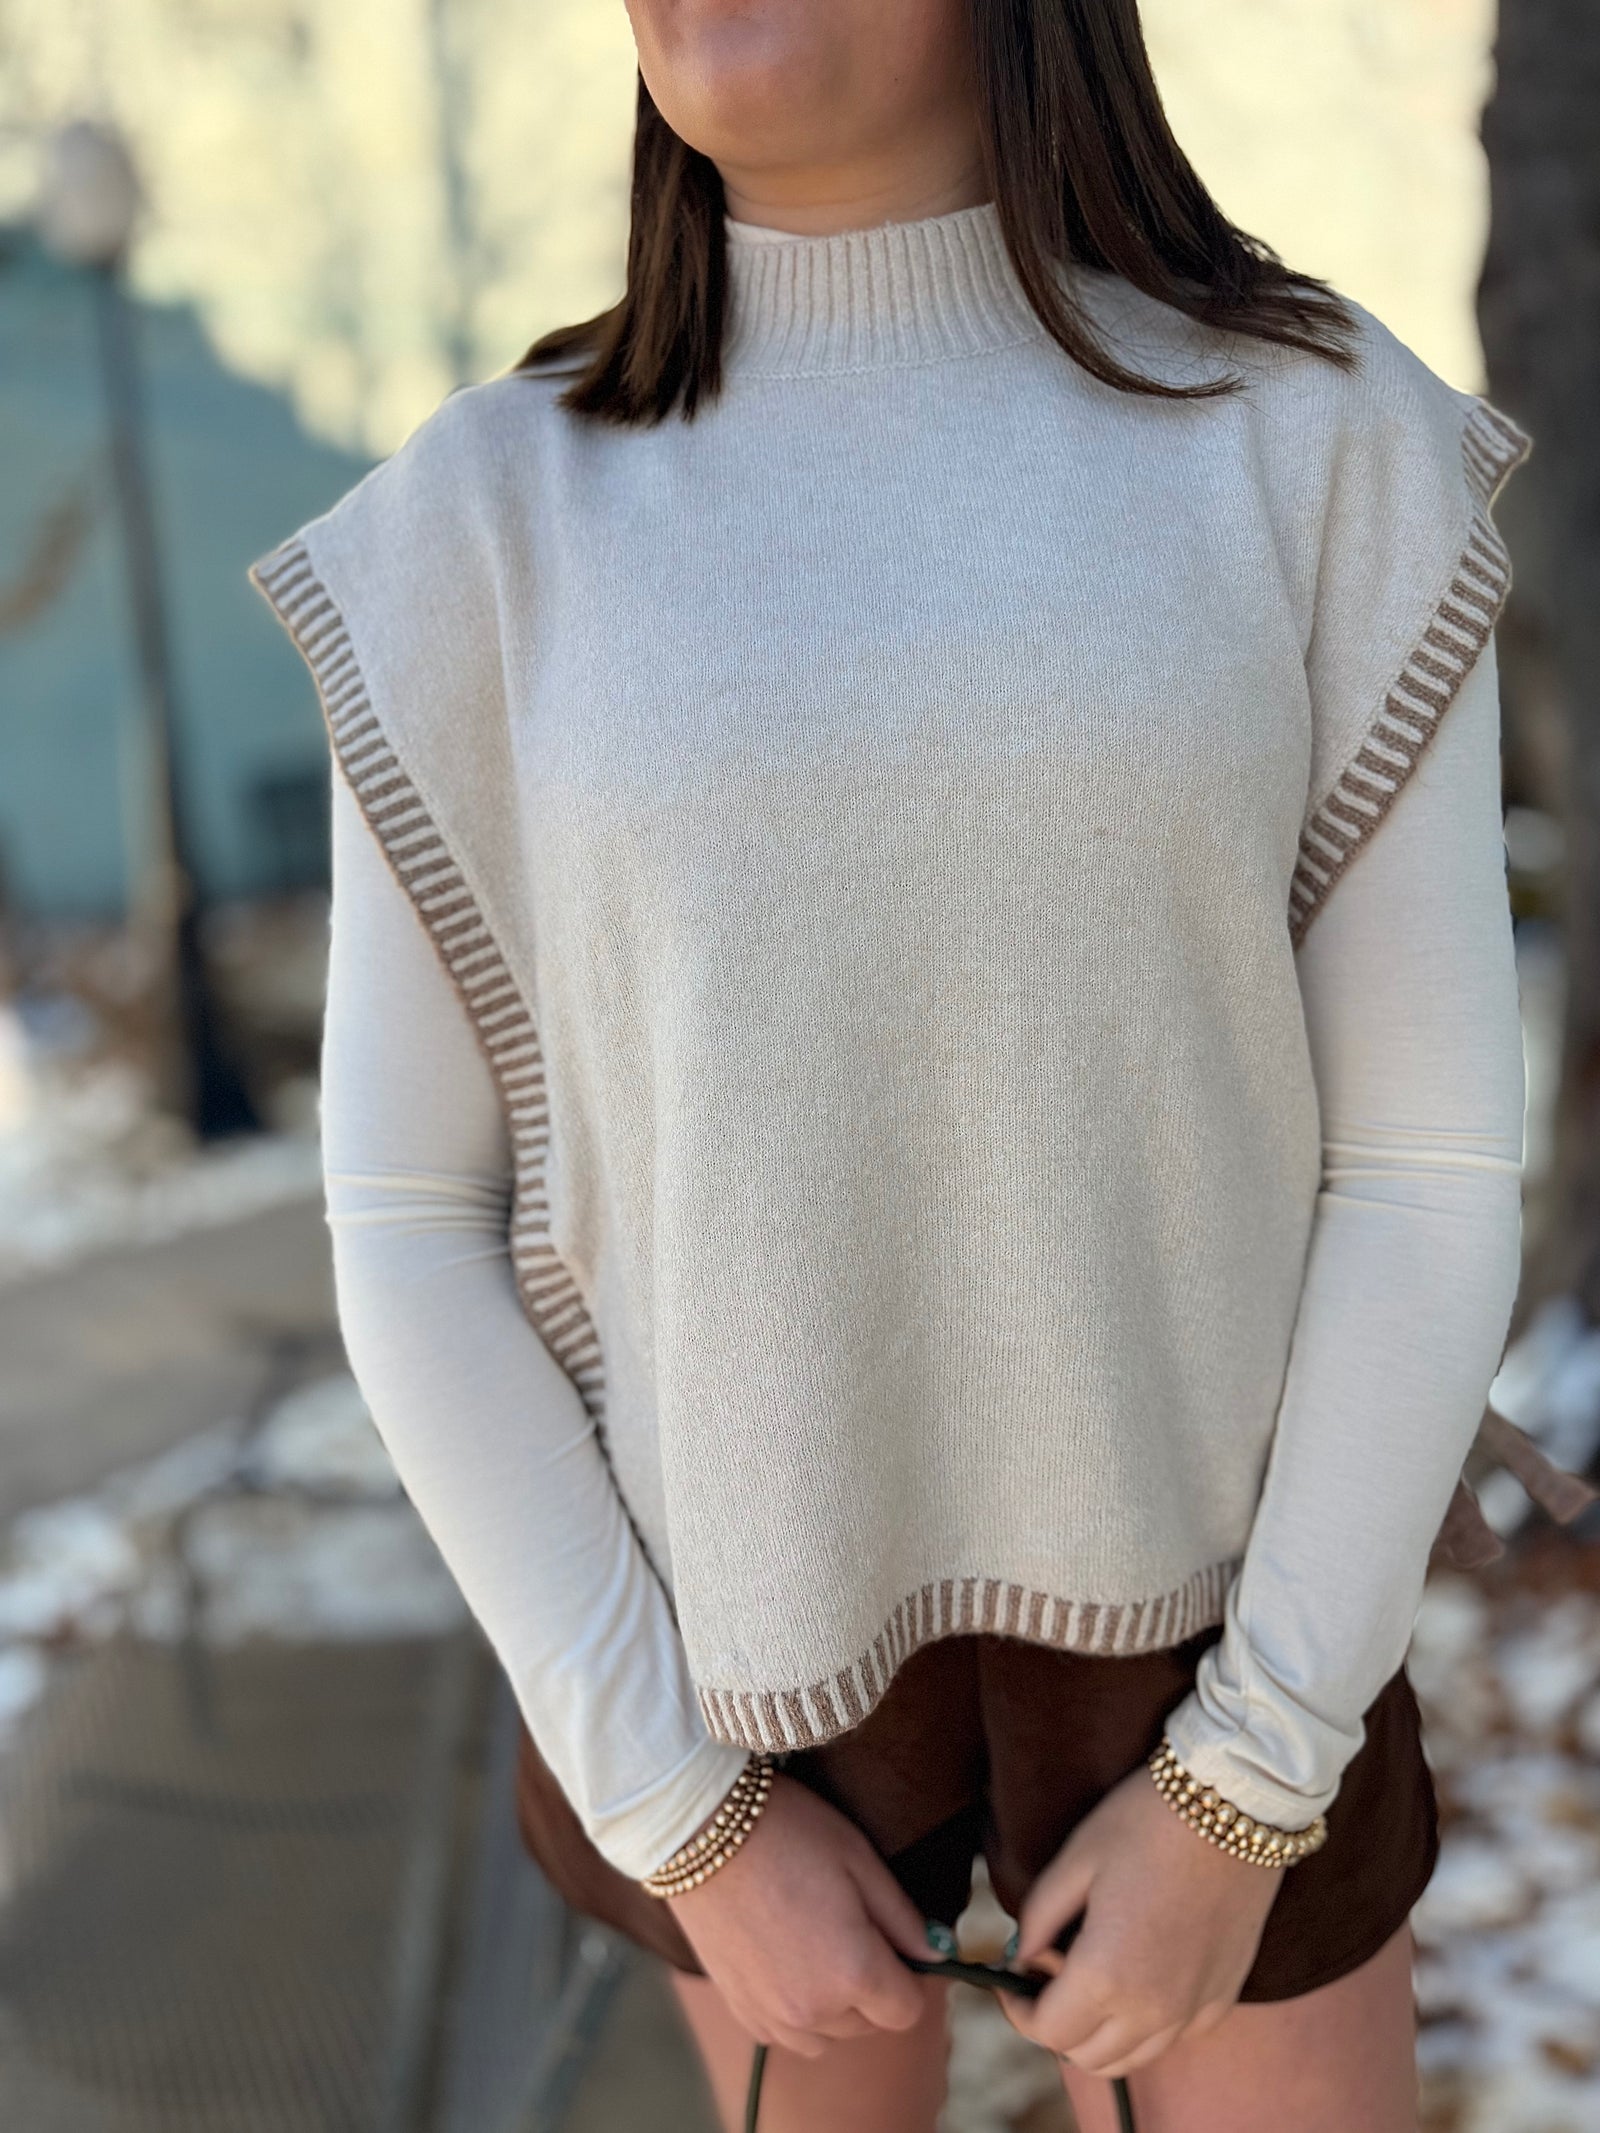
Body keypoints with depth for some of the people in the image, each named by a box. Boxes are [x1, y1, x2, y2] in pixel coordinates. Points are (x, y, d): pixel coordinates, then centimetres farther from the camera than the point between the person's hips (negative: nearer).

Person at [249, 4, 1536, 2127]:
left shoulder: (1329, 445, -11)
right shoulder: (486, 528, -10)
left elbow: (1431, 1152, -10)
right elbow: (412, 1214, -8)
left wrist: (1246, 1791, -13)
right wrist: (686, 1826, -9)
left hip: (1184, 1573, 0)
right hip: (744, 1592, 1)